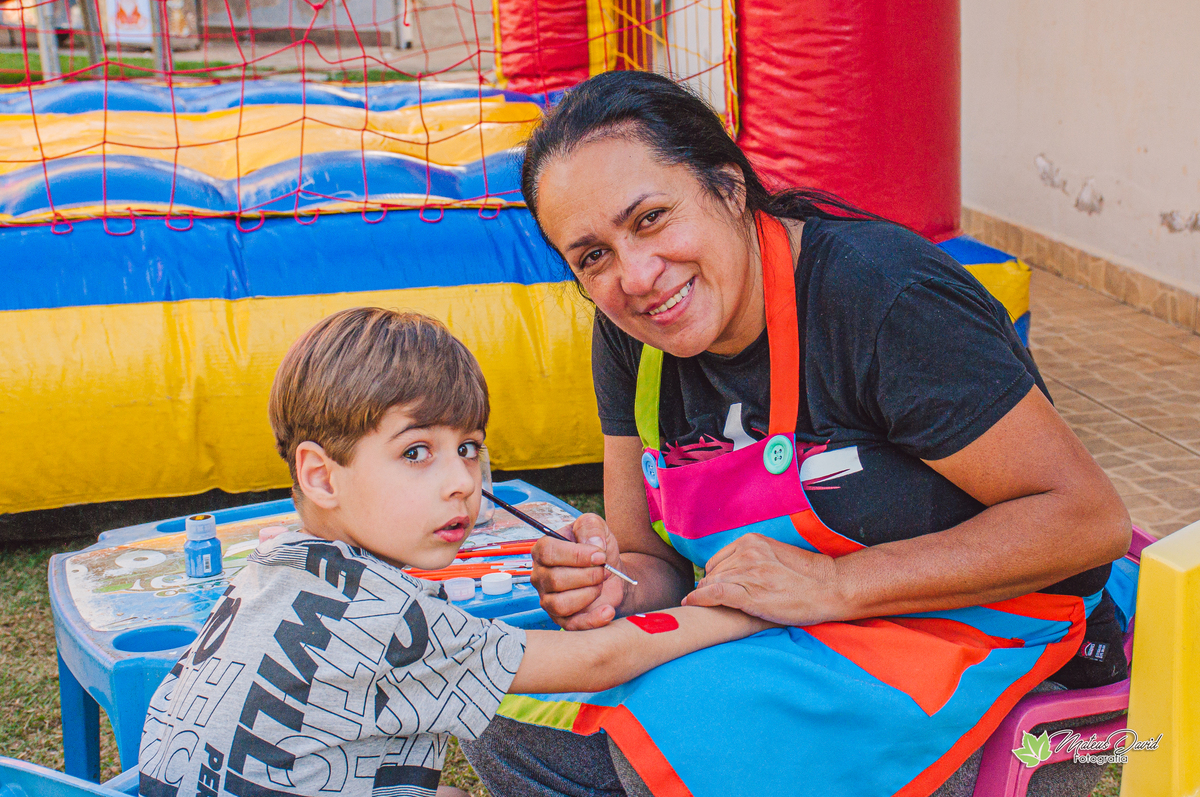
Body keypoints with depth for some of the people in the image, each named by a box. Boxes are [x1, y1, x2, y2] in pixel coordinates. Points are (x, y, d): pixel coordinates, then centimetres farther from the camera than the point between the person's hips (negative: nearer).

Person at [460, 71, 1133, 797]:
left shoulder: (881, 296, -24)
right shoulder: (630, 337, -2)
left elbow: (1089, 517, -23)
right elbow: (650, 555, 6)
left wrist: (835, 585, -27)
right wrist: (615, 593, -20)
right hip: (779, 627, 7)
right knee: (513, 728, -8)